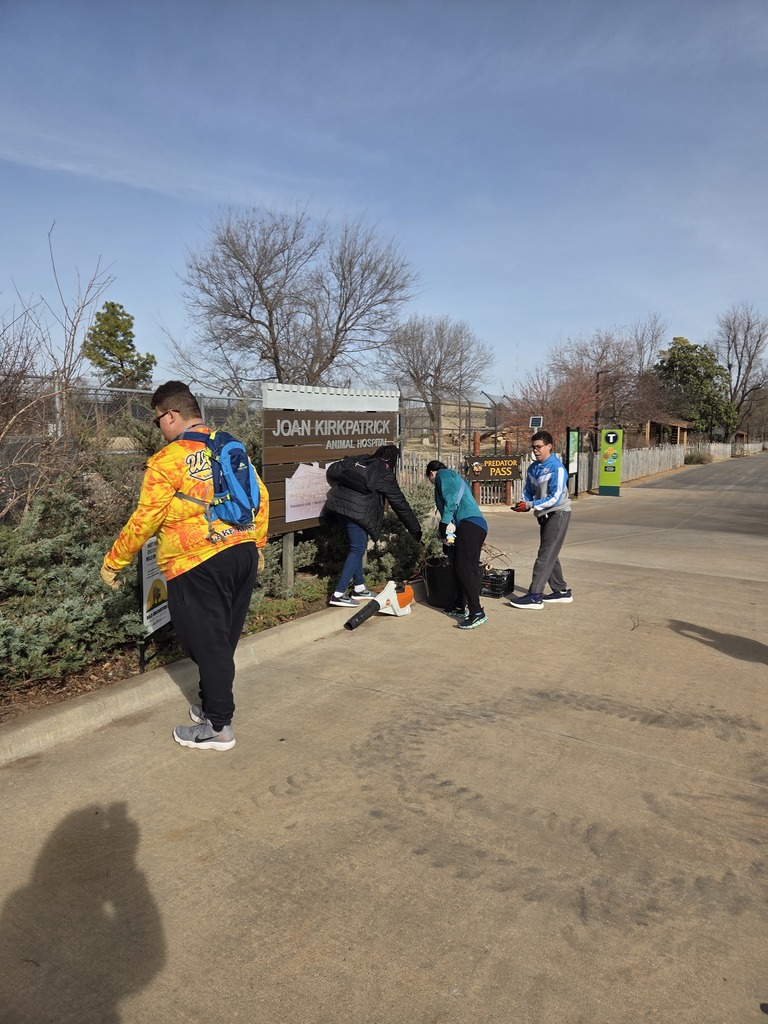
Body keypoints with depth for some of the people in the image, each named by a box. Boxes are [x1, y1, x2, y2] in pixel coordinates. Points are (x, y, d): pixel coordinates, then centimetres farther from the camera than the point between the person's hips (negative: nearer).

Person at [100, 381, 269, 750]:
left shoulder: (168, 460, -12)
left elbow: (144, 520, -10)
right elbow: (260, 497, 12)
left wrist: (113, 562, 3)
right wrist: (256, 544, 24)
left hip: (198, 564, -7)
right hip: (243, 554, 7)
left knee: (207, 644, 5)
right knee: (224, 639, 18)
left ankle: (219, 727, 16)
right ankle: (213, 704, 34)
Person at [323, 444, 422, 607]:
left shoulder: (359, 460, 19)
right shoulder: (385, 475, 4)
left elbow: (332, 471, 17)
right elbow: (400, 504, 6)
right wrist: (416, 530, 13)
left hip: (337, 505, 7)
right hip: (356, 511, -7)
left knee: (356, 546, 18)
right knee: (357, 549, 1)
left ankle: (359, 588, 26)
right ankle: (338, 595, -4)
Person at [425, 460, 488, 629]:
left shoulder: (443, 474, 8)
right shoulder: (455, 478, 35)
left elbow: (451, 498, -11)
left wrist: (444, 523, -14)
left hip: (469, 524, -10)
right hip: (478, 525, 10)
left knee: (464, 568, -14)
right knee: (464, 568, 13)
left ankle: (477, 613, -18)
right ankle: (461, 607, 20)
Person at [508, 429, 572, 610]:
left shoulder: (557, 468, -18)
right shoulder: (532, 468, 5)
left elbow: (556, 498, -23)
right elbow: (528, 492, 12)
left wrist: (530, 505, -26)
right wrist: (524, 503, -10)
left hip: (558, 513, -8)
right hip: (545, 514, 8)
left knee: (545, 554, -11)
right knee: (550, 554, 13)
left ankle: (535, 596, -13)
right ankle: (562, 591, 24)